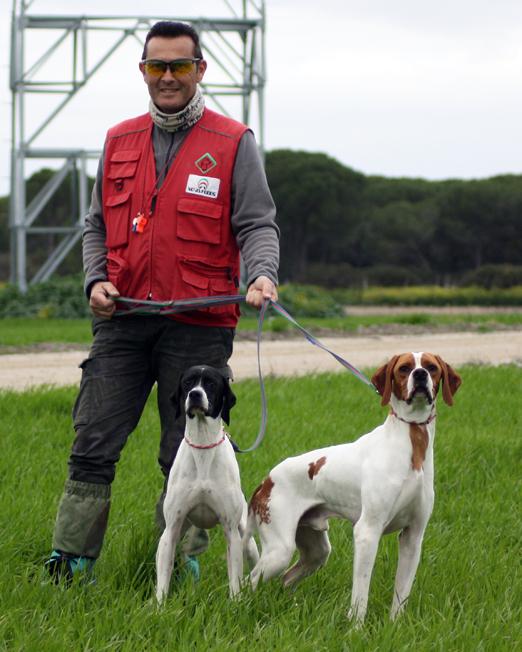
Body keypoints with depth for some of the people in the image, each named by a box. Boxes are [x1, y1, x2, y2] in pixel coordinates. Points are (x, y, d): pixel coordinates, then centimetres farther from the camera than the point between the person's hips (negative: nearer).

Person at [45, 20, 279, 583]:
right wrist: (96, 280, 1)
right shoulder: (119, 142, 13)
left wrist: (261, 275, -21)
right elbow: (97, 224, 19)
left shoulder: (233, 144, 2)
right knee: (93, 445, 0)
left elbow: (257, 224, -2)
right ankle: (70, 561, 6)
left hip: (198, 327, -3)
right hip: (123, 320, 3)